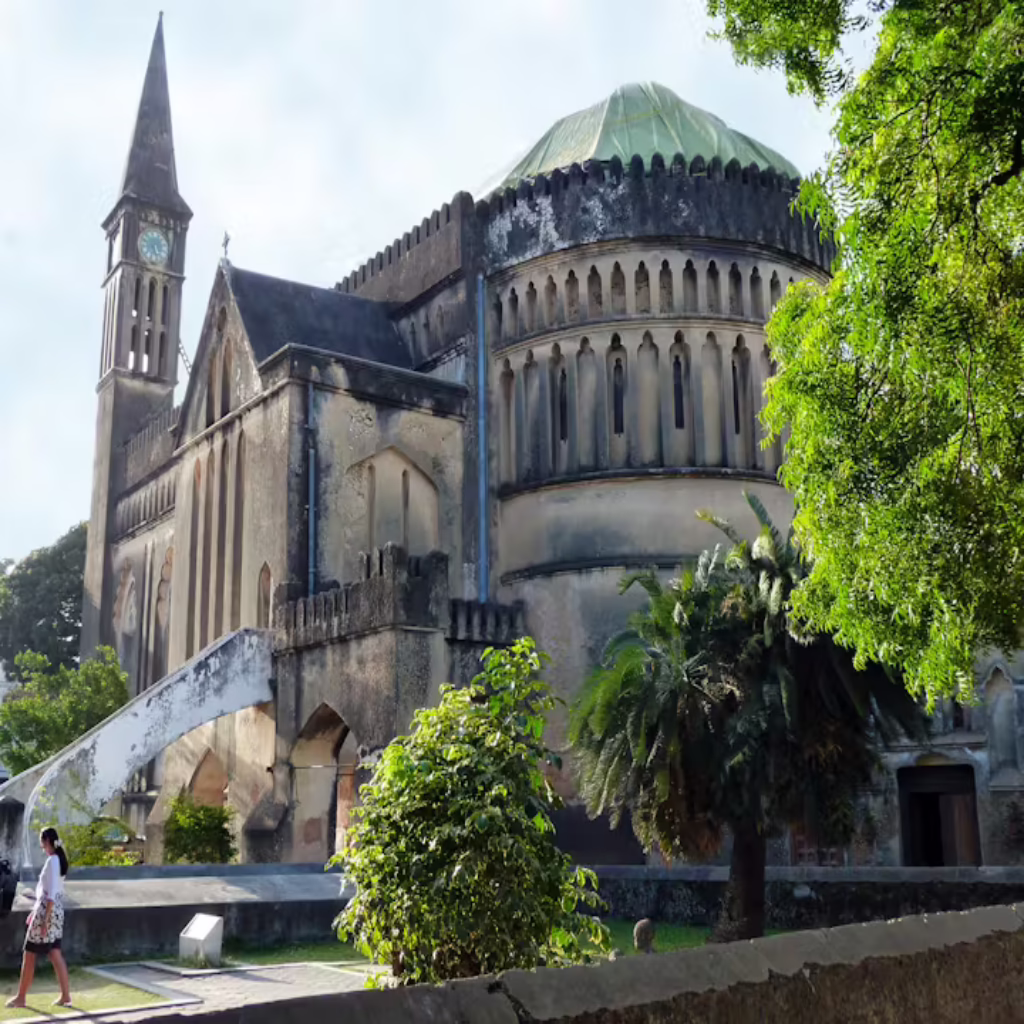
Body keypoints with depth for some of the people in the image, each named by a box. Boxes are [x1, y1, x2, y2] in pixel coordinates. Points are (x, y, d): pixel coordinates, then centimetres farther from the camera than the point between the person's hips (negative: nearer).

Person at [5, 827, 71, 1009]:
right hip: (56, 911, 9)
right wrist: (35, 911, 25)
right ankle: (65, 996, 10)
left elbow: (51, 894, -21)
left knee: (29, 955, 4)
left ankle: (21, 998, 13)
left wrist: (45, 920, -21)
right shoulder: (58, 859, 11)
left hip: (48, 912, -9)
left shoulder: (52, 861, -17)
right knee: (55, 955, 10)